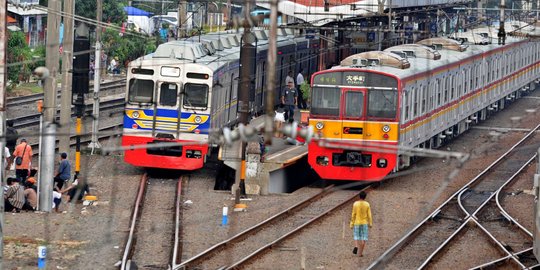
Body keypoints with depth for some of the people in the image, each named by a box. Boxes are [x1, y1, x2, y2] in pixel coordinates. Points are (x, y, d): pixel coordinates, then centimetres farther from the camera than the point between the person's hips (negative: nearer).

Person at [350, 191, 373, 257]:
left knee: (356, 237, 14)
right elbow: (369, 215, -4)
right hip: (364, 223, 0)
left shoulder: (355, 204, -8)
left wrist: (352, 224, 0)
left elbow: (353, 215, -6)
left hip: (357, 223, 0)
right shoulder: (367, 204, -6)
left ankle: (356, 246, -13)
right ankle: (360, 252, 2)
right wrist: (370, 223, 6)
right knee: (363, 238, 6)